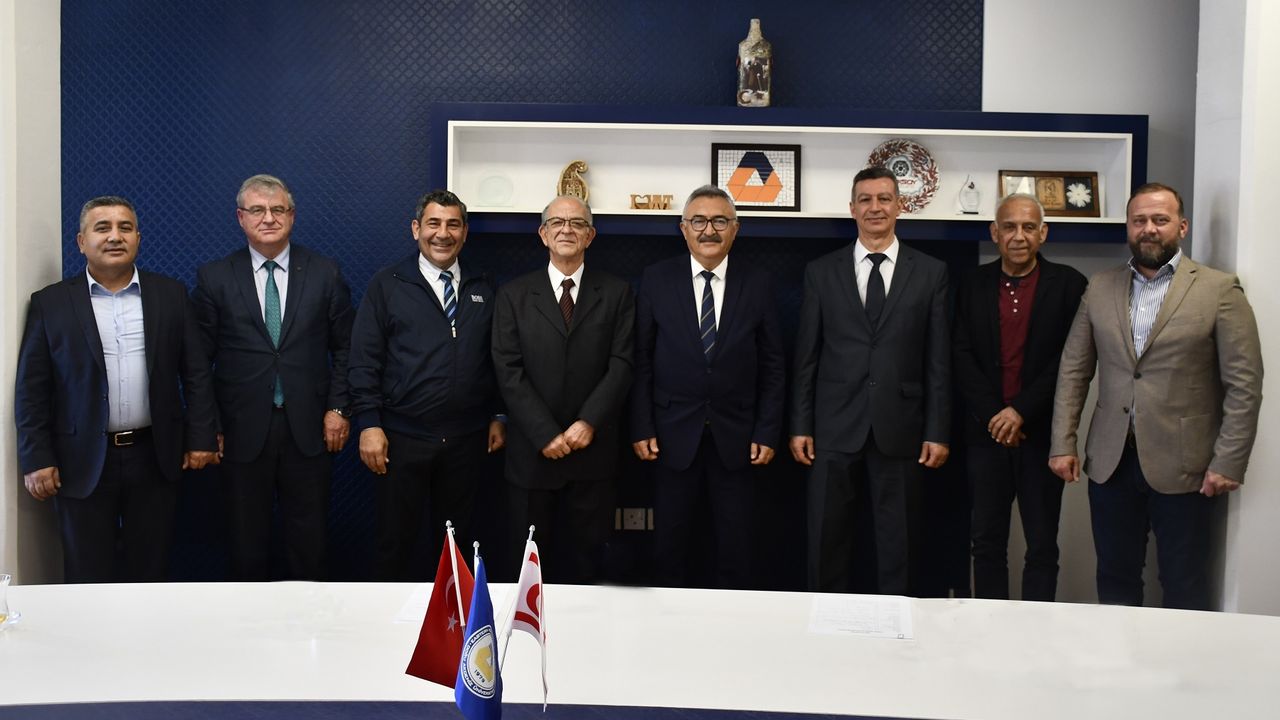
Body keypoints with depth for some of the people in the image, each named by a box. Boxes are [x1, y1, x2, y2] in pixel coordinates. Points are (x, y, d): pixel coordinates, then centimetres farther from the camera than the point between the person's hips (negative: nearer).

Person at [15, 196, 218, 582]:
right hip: (83, 462, -1)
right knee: (89, 577, 6)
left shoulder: (170, 294, 4)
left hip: (156, 457, 1)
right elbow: (32, 388, 0)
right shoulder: (50, 303, 0)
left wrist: (200, 438, 1)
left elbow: (195, 373, 6)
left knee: (150, 571, 10)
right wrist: (36, 459, -5)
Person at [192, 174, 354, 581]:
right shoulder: (214, 278, 1)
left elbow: (344, 347, 7)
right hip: (242, 429, 0)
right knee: (247, 540, 9)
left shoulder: (325, 274, 3)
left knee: (308, 539, 9)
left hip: (309, 427, 1)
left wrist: (338, 409, -1)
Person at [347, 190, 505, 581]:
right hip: (402, 438, -2)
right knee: (395, 540, 7)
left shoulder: (484, 289, 8)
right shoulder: (387, 285, -1)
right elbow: (364, 361, -4)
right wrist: (368, 425, -11)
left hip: (467, 438, 3)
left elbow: (496, 359, 12)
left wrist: (497, 417, 8)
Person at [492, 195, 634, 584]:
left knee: (584, 559, 8)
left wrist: (588, 423, -14)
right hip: (533, 450, 0)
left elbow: (621, 364, -2)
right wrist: (546, 434, -12)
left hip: (593, 451, 0)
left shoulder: (616, 293, 6)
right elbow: (509, 372, -3)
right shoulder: (514, 294, 5)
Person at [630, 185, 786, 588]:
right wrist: (641, 428, -4)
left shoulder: (758, 285, 2)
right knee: (671, 546, 8)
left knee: (735, 548, 8)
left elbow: (773, 366, 4)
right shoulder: (657, 280, 1)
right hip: (674, 434, 0)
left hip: (736, 436, 1)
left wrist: (768, 432, -2)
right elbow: (641, 360, 1)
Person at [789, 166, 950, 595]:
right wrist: (800, 426, 1)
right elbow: (806, 357, 5)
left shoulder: (929, 273, 5)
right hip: (835, 429, 1)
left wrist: (938, 432, -1)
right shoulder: (821, 272, 6)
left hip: (900, 430, 0)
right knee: (827, 544, 7)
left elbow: (938, 361, 3)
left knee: (899, 546, 8)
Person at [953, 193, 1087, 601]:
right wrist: (992, 416, -10)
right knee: (986, 542, 8)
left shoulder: (1068, 285, -1)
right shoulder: (973, 285, 7)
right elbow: (962, 356, 1)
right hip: (986, 432, 2)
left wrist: (1021, 411, -14)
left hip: (1042, 433, -2)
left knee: (1042, 546, 4)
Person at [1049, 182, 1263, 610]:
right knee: (1114, 582, 13)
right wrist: (1062, 444, 2)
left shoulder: (1220, 290, -3)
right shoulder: (1100, 289, 8)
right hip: (1111, 462, 3)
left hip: (1182, 466, -3)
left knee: (1185, 590, 7)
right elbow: (1074, 371, 8)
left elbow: (1244, 385, -6)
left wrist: (1228, 463, -10)